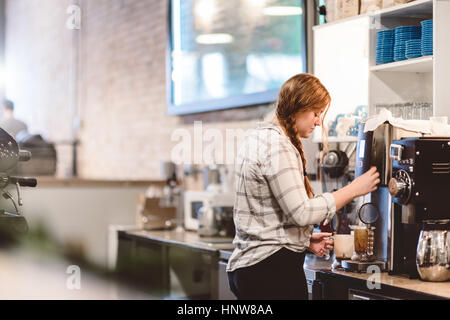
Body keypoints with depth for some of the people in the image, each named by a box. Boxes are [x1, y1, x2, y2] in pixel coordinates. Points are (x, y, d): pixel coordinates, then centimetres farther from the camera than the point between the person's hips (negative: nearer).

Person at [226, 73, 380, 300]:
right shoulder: (277, 145, -15)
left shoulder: (258, 138, 16)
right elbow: (301, 212, -20)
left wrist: (305, 240, 14)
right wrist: (353, 189, -12)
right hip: (273, 268, -10)